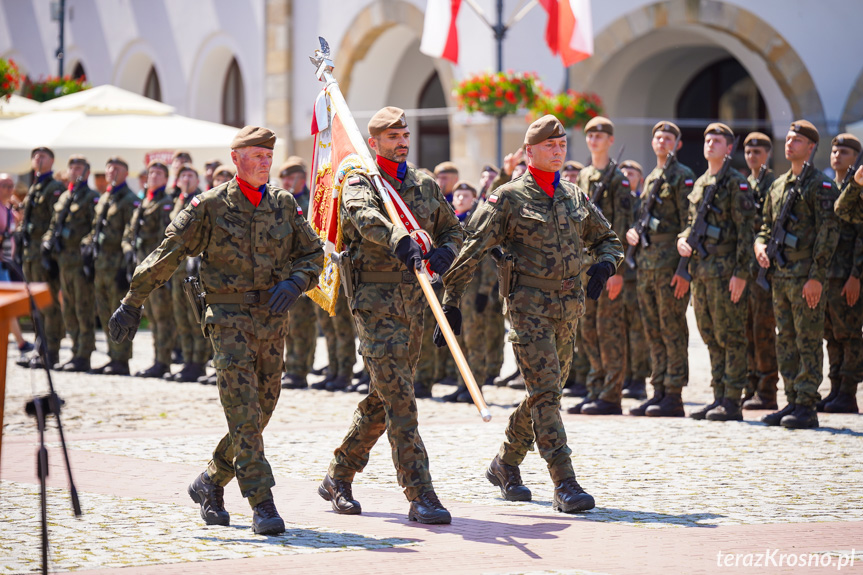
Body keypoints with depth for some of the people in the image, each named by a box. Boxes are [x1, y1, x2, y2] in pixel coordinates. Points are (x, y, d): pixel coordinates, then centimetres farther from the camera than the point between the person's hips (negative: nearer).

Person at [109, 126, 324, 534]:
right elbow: (167, 254, 0)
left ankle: (210, 485, 28)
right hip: (229, 317, -5)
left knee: (260, 413, 9)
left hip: (272, 319, 5)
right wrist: (133, 303, 0)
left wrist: (293, 283, -7)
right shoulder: (210, 206, -3)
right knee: (244, 413, -12)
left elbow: (313, 253, 14)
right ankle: (262, 504, -13)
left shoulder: (283, 203, 8)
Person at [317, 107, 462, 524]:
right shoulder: (360, 184, -4)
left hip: (413, 302, 7)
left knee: (382, 399, 13)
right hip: (375, 301, -7)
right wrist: (400, 241, -47)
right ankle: (420, 497, -15)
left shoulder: (425, 185, 15)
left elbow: (451, 228, 25)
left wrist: (445, 251, 0)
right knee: (399, 398, -13)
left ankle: (338, 477, 30)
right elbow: (364, 215, -27)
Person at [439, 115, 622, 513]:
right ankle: (564, 484, -17)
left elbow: (607, 239, 25)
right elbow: (471, 250, -5)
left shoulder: (575, 197, 14)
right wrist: (451, 303, -9)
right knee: (546, 391, -14)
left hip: (568, 308, 6)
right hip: (528, 304, -6)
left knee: (545, 392, 13)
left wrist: (605, 264, 1)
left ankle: (505, 465, 32)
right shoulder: (509, 198, -4)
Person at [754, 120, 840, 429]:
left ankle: (807, 407, -5)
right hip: (780, 275, 8)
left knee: (808, 342, -6)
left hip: (807, 276, -8)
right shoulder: (777, 186, 17)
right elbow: (767, 225, 25)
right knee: (785, 342, 10)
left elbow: (828, 233, -12)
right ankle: (793, 401, 16)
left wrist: (817, 276, -17)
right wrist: (760, 243, 1)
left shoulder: (820, 185, -6)